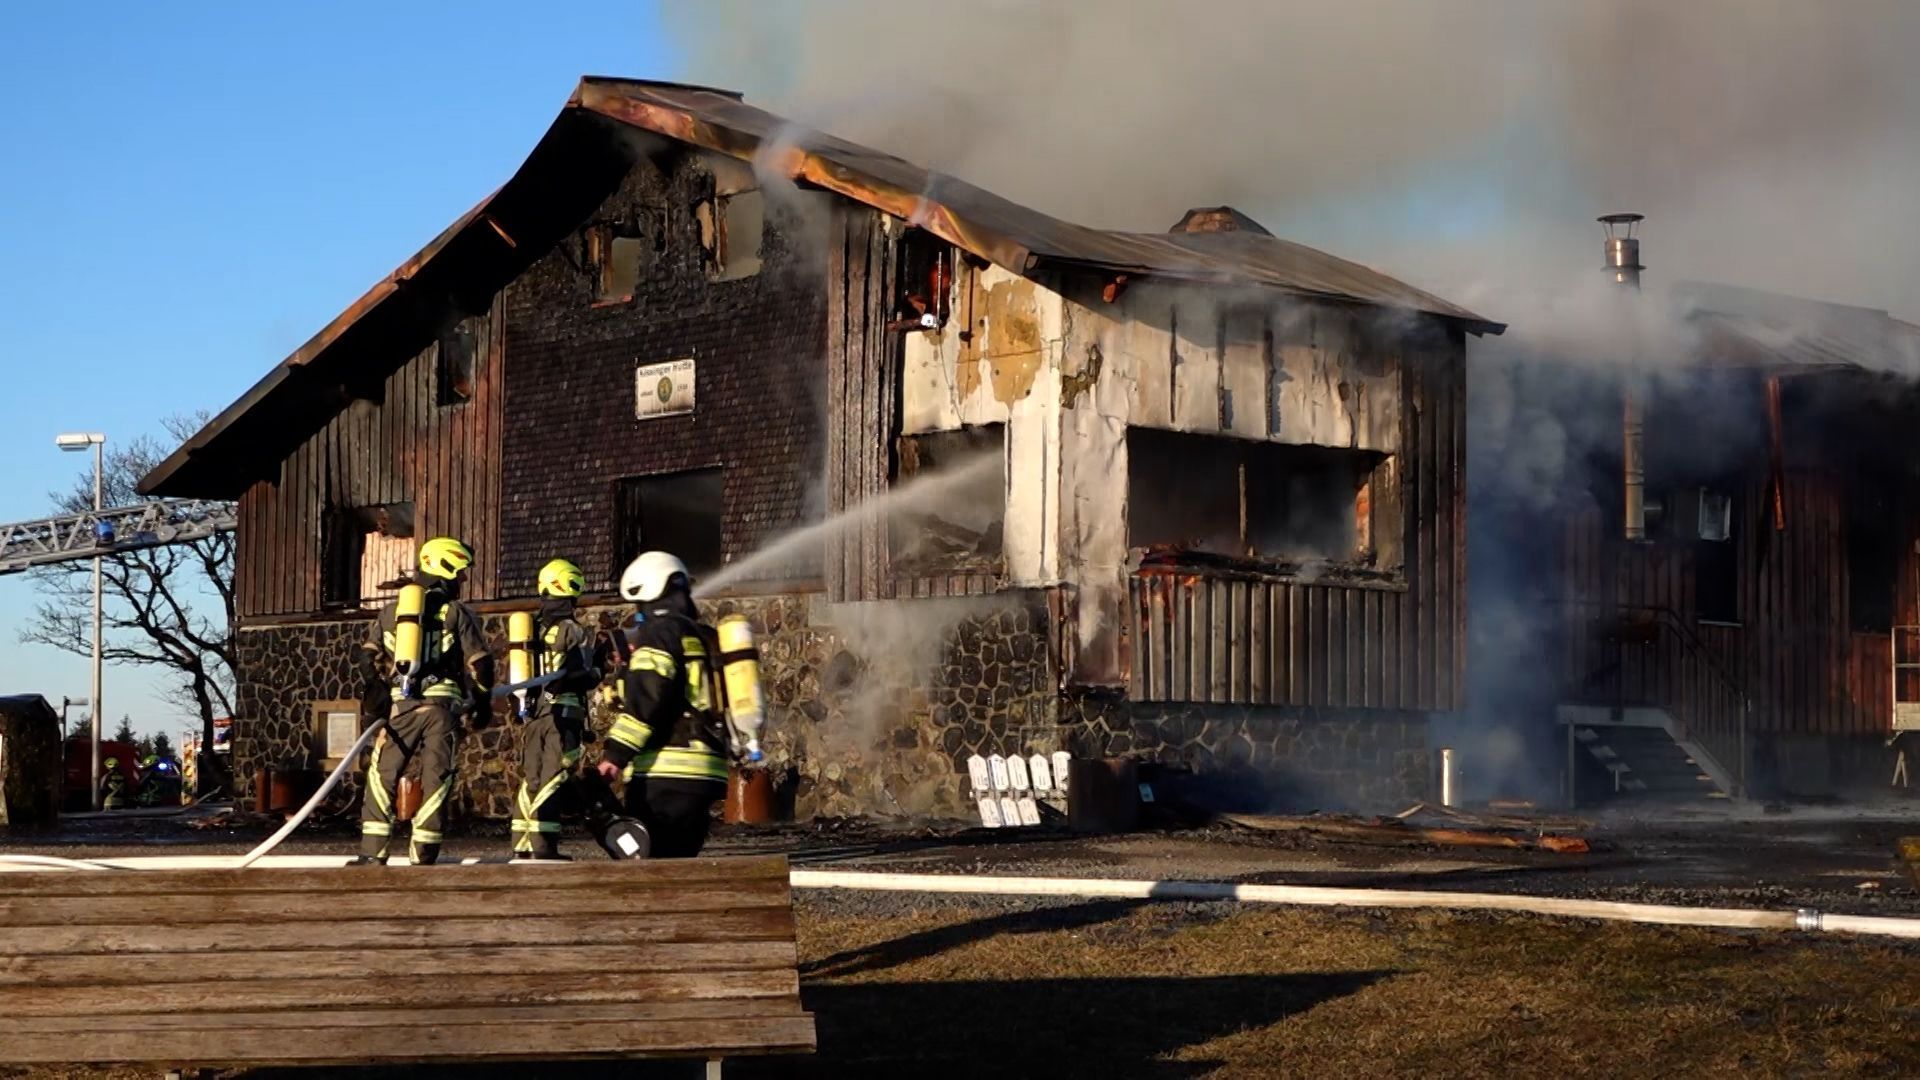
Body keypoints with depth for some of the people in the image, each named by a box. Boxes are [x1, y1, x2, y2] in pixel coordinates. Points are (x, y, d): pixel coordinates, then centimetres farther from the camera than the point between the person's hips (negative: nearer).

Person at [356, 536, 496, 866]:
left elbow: (371, 657, 12)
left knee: (383, 776, 9)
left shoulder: (391, 610, 14)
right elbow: (479, 663, 1)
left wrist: (375, 701, 18)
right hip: (443, 705, -2)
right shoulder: (458, 613, 4)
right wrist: (482, 704, 13)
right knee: (435, 780, 3)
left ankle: (373, 853, 3)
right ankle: (423, 855, 0)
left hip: (400, 704, 2)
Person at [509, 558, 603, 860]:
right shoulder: (574, 631, -1)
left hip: (533, 714, 3)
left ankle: (523, 847, 7)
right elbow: (588, 677, -6)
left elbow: (521, 672, 7)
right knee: (553, 781, -2)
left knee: (531, 780, 6)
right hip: (564, 715, -3)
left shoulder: (531, 628, 6)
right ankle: (543, 847, -6)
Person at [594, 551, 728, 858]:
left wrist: (616, 753, -18)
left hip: (665, 774, -9)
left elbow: (645, 699, -17)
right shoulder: (706, 638, 23)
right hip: (709, 772, 9)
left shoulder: (659, 632, -4)